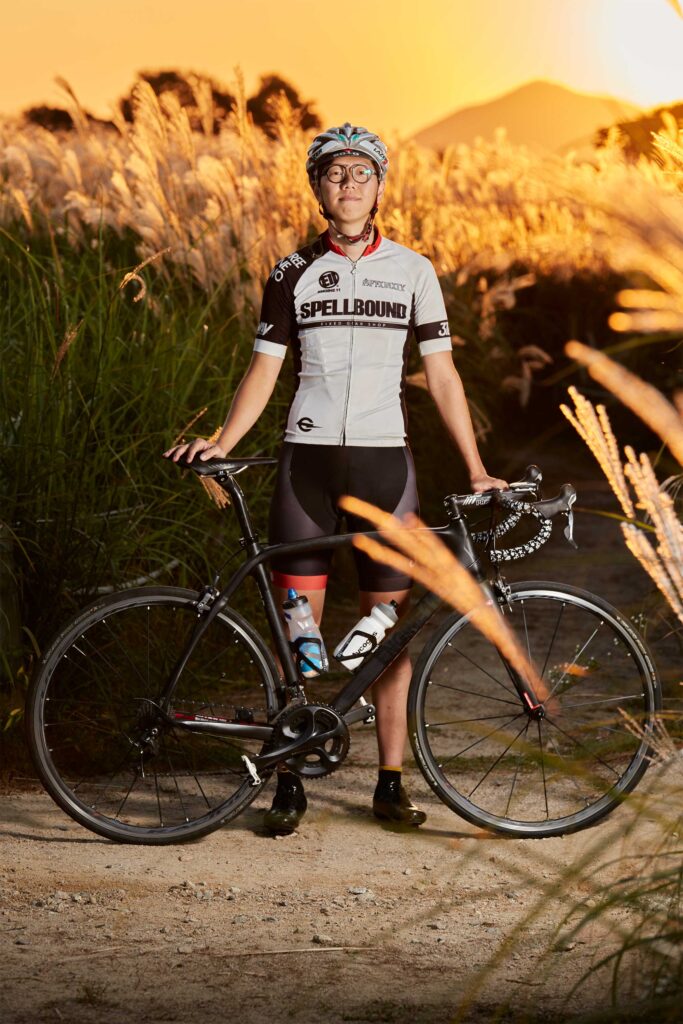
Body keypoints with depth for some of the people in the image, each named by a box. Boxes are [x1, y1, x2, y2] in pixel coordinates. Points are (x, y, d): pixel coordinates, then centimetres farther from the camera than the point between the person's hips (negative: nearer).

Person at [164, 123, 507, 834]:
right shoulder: (292, 273, 5)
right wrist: (220, 444, -8)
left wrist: (475, 468, 0)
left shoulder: (412, 271, 5)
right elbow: (264, 370, 6)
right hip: (307, 458, 0)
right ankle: (290, 781, 7)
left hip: (383, 460, 0)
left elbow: (440, 373, 5)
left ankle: (391, 782, 8)